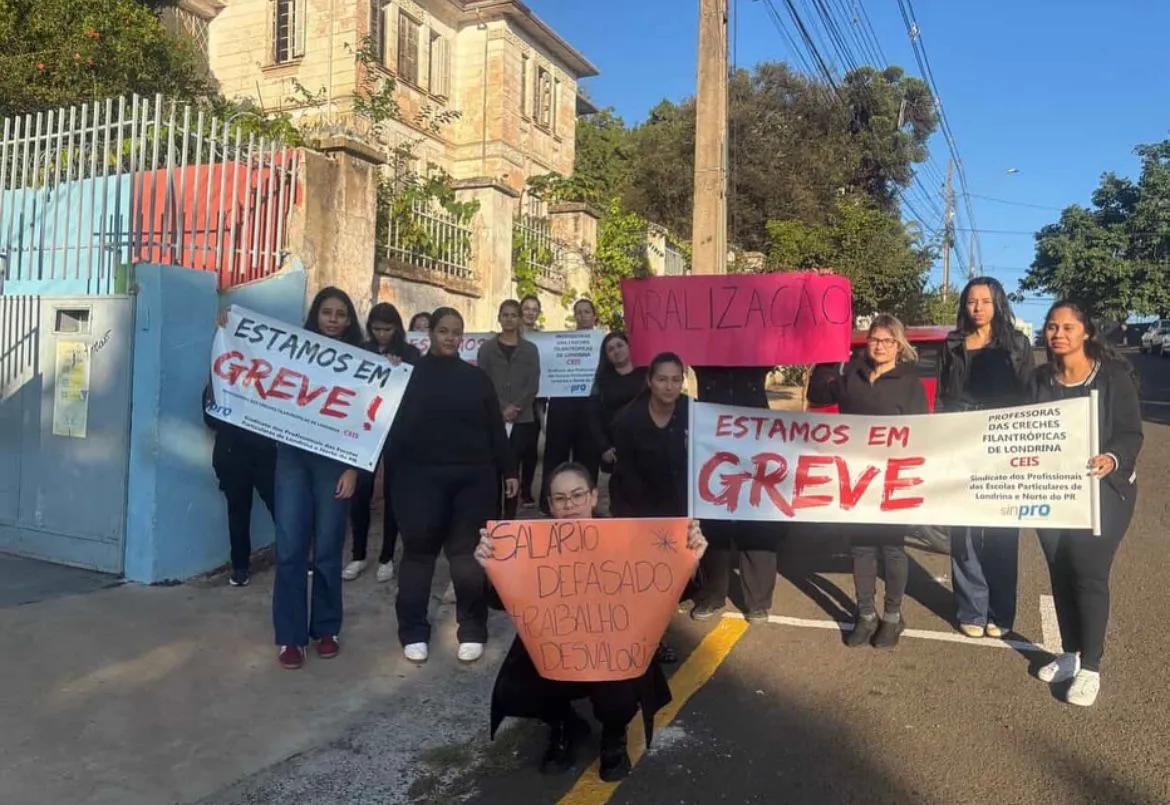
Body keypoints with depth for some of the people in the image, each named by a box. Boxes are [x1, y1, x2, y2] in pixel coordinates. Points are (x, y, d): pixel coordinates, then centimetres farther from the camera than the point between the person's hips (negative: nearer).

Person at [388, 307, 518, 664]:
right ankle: (413, 631, 17)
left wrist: (509, 470, 9)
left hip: (472, 477, 2)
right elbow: (393, 423, 6)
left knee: (469, 553, 4)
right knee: (419, 551, 4)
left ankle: (472, 630, 16)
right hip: (421, 476, -1)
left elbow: (495, 427, 11)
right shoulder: (411, 373, 5)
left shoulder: (476, 377, 11)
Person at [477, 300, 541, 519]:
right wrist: (502, 409, -11)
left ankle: (510, 515, 11)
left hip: (523, 418, 1)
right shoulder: (487, 348, 8)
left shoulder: (530, 349, 9)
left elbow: (533, 385, 1)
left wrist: (515, 407, -12)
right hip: (493, 417, 0)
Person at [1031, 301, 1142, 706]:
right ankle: (1070, 654, 27)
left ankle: (1090, 667, 10)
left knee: (1089, 575, -3)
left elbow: (1131, 433, -11)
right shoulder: (1041, 379, 5)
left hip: (1100, 491, -4)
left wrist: (1113, 459, -30)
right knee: (1060, 573, 11)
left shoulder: (1114, 376, -9)